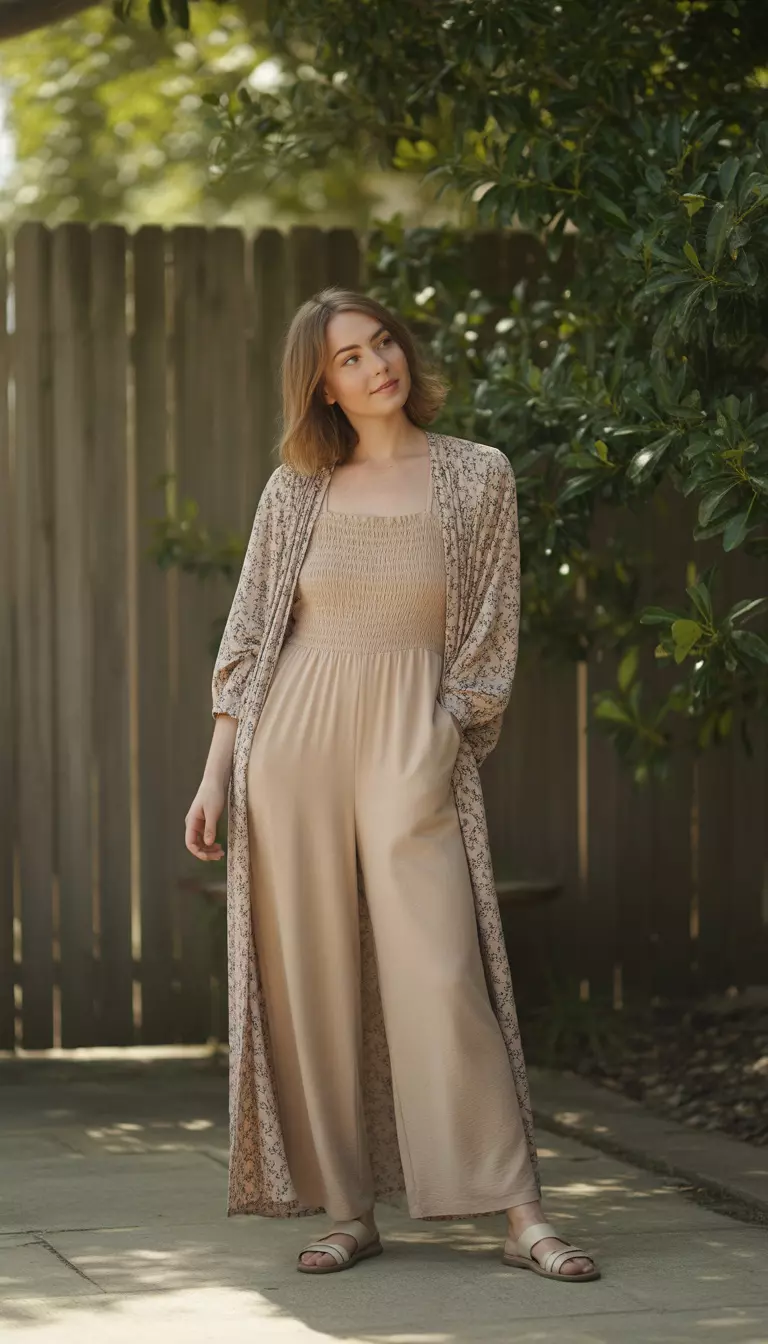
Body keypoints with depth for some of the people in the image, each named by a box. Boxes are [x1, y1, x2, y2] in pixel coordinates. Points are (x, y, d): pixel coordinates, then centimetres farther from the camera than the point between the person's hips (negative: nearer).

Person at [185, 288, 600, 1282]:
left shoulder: (478, 477, 5)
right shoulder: (294, 491, 8)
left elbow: (491, 636, 5)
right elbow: (248, 637, 10)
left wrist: (441, 746, -4)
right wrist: (217, 771, 4)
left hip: (414, 743, -2)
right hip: (295, 741, 2)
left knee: (441, 974, -10)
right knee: (311, 980, 0)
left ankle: (520, 1215, -8)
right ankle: (348, 1211, 7)